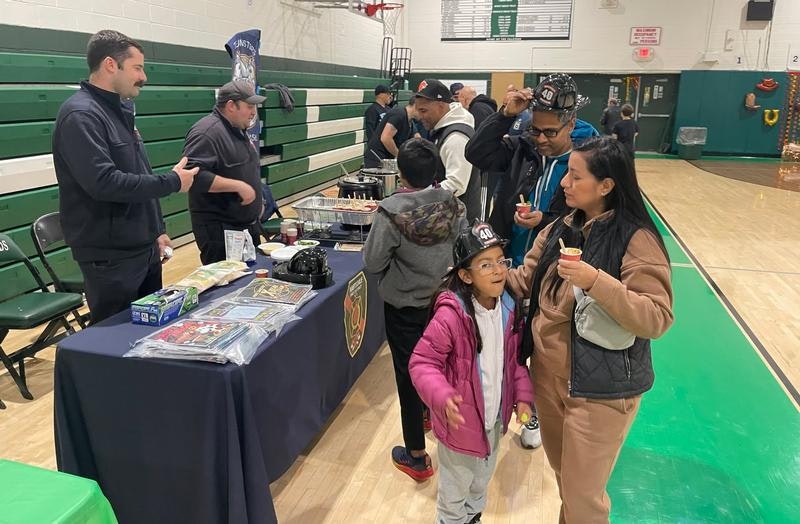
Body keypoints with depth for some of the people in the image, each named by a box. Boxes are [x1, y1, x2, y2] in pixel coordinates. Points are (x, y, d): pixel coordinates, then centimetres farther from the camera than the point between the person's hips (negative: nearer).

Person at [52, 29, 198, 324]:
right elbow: (103, 182, -27)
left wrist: (157, 230, 16)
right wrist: (172, 182, -18)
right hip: (110, 257, -9)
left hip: (145, 249, 9)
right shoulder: (80, 115, -16)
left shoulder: (121, 110, 13)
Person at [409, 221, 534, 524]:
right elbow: (422, 363, -24)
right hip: (461, 421, -6)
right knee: (454, 490, 19)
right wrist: (443, 397, -38)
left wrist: (523, 395, -3)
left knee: (481, 482, 32)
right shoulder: (450, 315, -30)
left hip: (494, 419, 7)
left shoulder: (510, 309, -8)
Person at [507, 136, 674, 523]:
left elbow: (657, 318, -24)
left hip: (600, 389, -6)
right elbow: (525, 281, 5)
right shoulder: (560, 229, 3)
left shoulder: (636, 240, -18)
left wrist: (596, 282, -33)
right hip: (547, 375, 7)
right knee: (564, 479, 27)